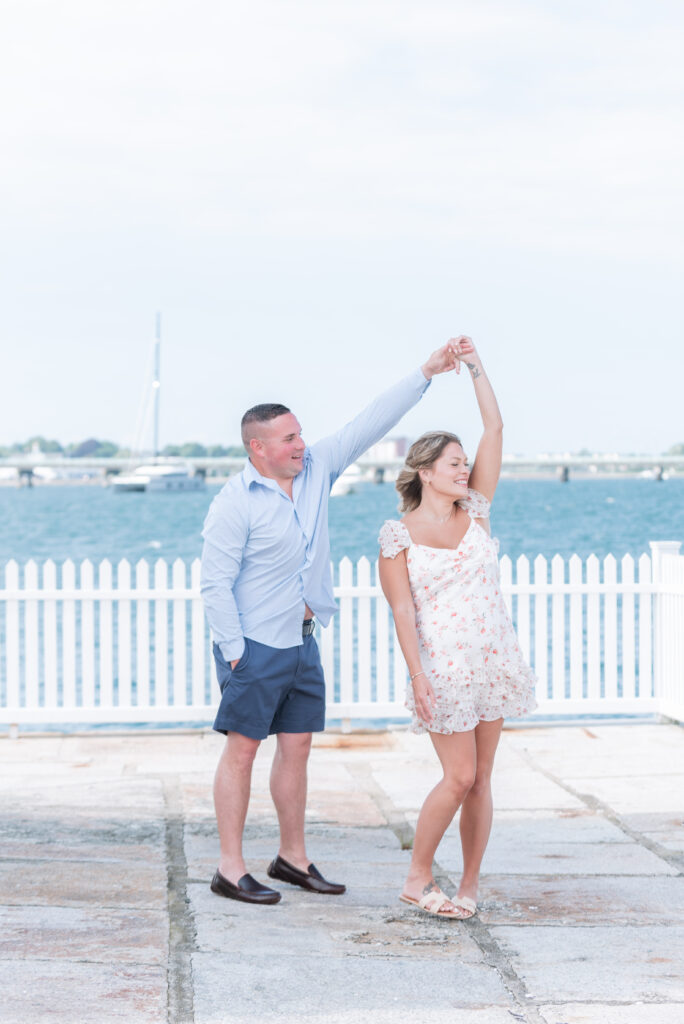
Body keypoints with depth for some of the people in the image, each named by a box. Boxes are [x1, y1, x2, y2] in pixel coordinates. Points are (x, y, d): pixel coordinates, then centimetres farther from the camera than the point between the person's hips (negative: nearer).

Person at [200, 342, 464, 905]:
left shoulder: (316, 470, 5)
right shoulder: (235, 503, -14)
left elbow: (369, 426, 6)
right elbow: (215, 584, -14)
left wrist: (425, 374, 2)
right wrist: (234, 653, -16)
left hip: (302, 641, 7)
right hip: (255, 645, -7)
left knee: (297, 746, 11)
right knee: (243, 749, -3)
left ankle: (293, 858, 22)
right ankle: (230, 869, 2)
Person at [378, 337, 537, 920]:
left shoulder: (475, 513, 6)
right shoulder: (398, 534, -4)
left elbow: (495, 429, 5)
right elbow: (401, 609, -8)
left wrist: (475, 366, 5)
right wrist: (417, 674, -16)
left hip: (494, 661, 5)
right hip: (444, 666, -4)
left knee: (480, 778, 6)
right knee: (459, 777, -7)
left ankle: (469, 885, 14)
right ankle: (418, 879, 9)